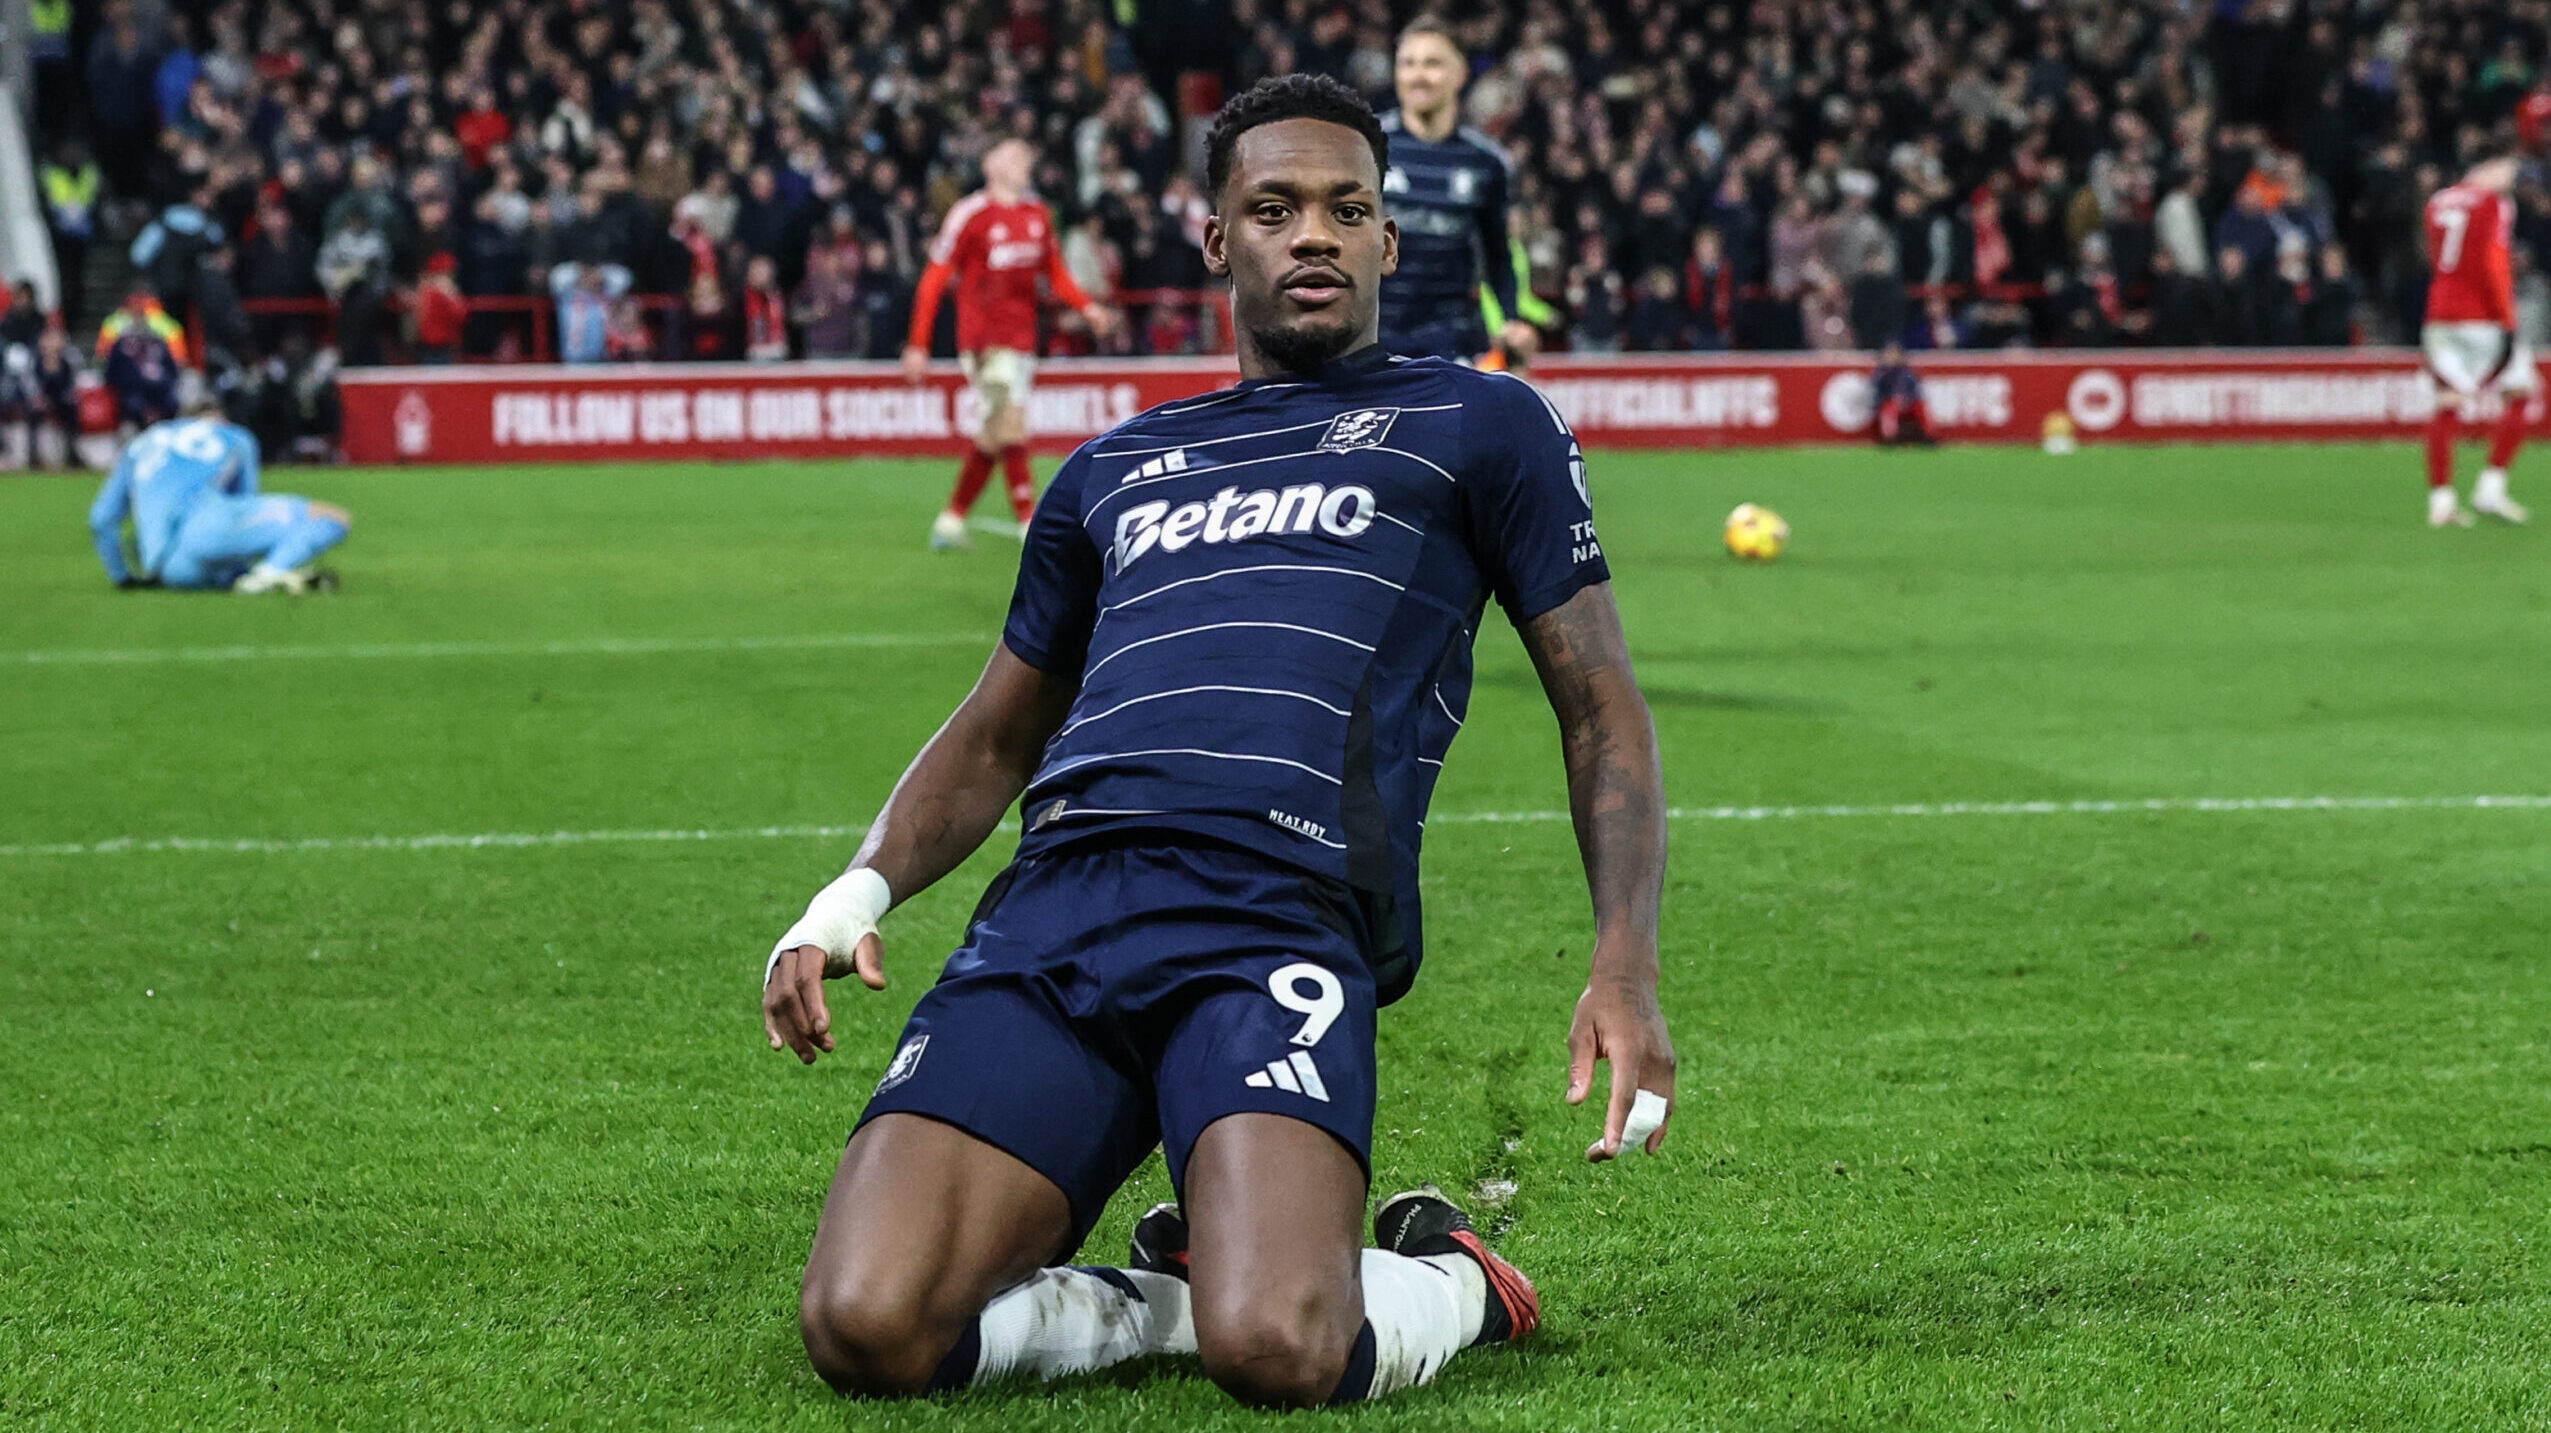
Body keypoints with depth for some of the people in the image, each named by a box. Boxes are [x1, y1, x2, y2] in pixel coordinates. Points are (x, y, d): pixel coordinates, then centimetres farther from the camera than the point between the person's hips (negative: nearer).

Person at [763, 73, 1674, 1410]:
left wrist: (1626, 968, 0)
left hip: (1276, 916, -4)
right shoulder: (1115, 469, 30)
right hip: (1051, 902, 4)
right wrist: (858, 892, 15)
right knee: (864, 1328, -19)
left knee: (1274, 1351, -30)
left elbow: (1600, 709, 16)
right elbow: (995, 736, 35)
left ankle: (1446, 1282, 6)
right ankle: (1172, 1298, 8)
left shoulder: (1478, 424, 19)